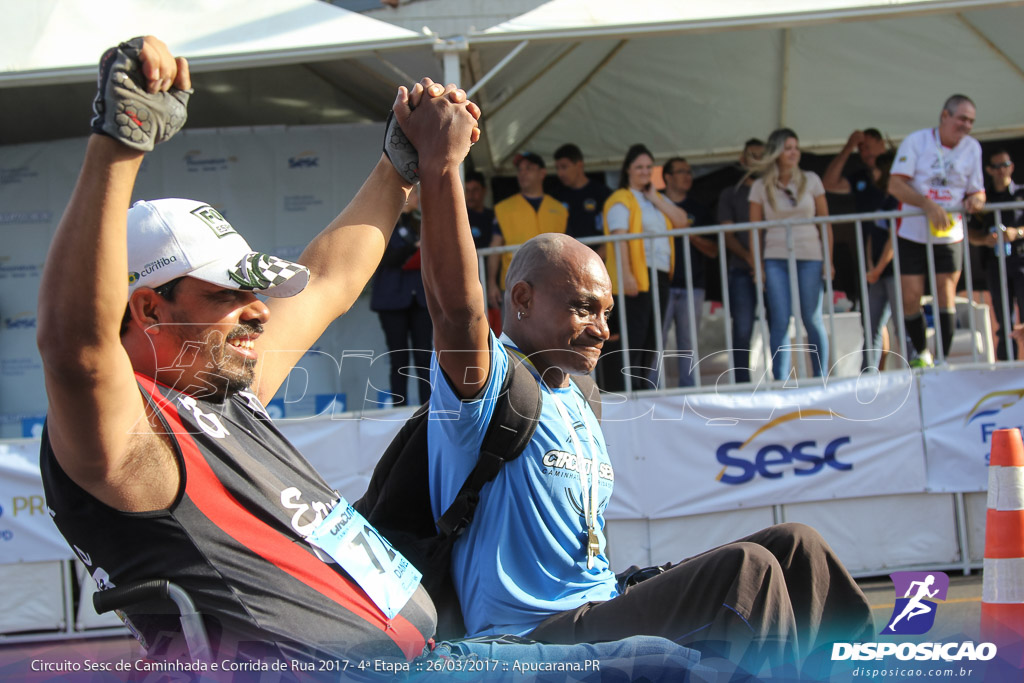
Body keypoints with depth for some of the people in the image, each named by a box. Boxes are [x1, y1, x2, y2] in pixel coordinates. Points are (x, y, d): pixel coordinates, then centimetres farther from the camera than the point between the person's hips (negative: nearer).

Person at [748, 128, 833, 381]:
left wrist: (828, 259, 0)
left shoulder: (811, 180, 5)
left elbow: (825, 222, 6)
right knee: (780, 322, -6)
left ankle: (821, 378, 8)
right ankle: (781, 383, -4)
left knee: (812, 320, -1)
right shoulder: (760, 187, 4)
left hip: (809, 257, 0)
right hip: (775, 259, 0)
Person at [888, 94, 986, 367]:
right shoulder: (916, 141, -7)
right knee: (910, 298, -3)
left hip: (950, 235, 2)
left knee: (946, 296, -4)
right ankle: (922, 354, 18)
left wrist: (975, 199, -17)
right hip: (913, 232, -2)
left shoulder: (972, 148, 4)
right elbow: (896, 184, -16)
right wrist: (928, 204, -30)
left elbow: (977, 191, 9)